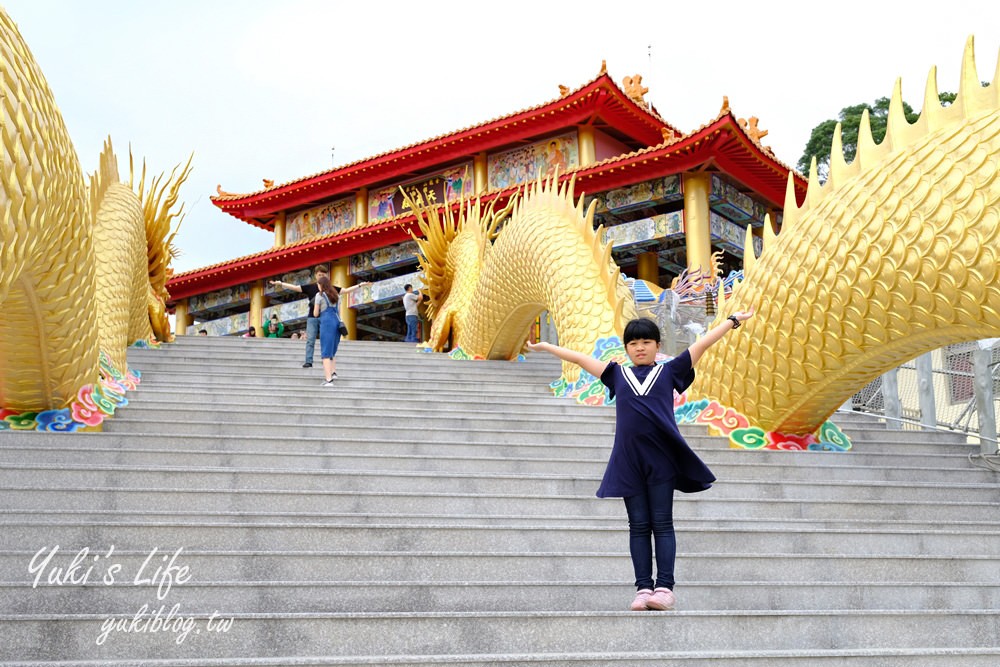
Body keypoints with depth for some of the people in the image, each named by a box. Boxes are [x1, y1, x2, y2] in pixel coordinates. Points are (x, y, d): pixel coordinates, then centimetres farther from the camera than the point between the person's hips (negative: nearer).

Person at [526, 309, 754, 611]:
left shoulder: (669, 371, 13)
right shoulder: (617, 375, 16)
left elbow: (702, 345, 14)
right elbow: (579, 358, 21)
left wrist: (732, 320, 15)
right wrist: (545, 346, 26)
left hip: (661, 458, -2)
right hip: (629, 459, 2)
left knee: (662, 524, 0)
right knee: (638, 526, 4)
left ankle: (665, 587, 0)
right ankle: (643, 587, 6)